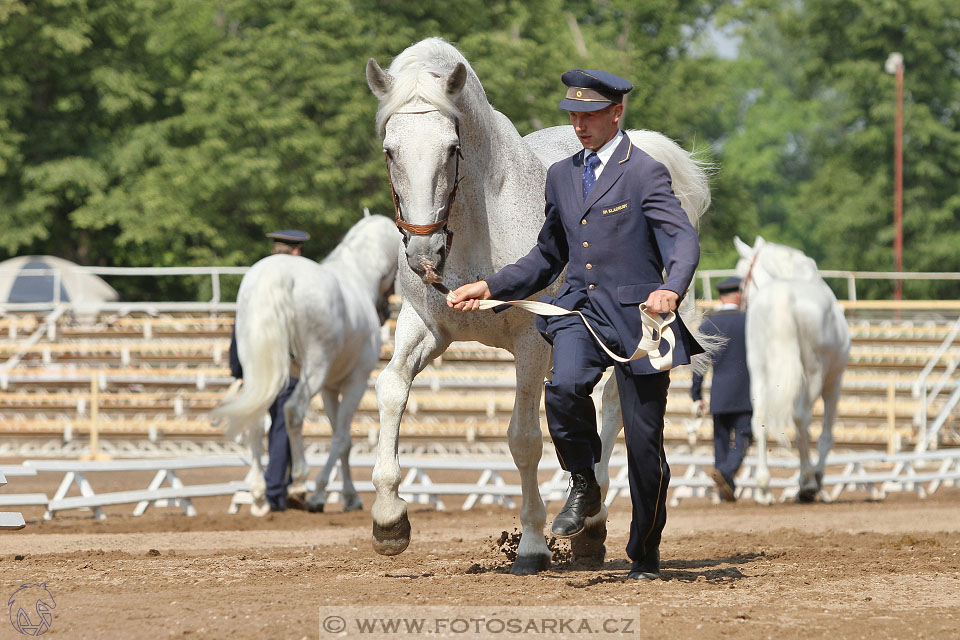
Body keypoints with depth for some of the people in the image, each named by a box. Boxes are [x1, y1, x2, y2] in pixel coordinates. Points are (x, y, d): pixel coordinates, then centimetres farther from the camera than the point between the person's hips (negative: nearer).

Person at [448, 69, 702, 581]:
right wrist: (490, 288, 14)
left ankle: (645, 554, 18)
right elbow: (548, 258, 26)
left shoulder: (646, 173, -4)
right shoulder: (561, 175, 15)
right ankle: (583, 487, -6)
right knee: (564, 386, -30)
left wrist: (671, 290, -39)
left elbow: (684, 241, -18)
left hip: (635, 313, -4)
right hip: (580, 309, 4)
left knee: (644, 441, 1)